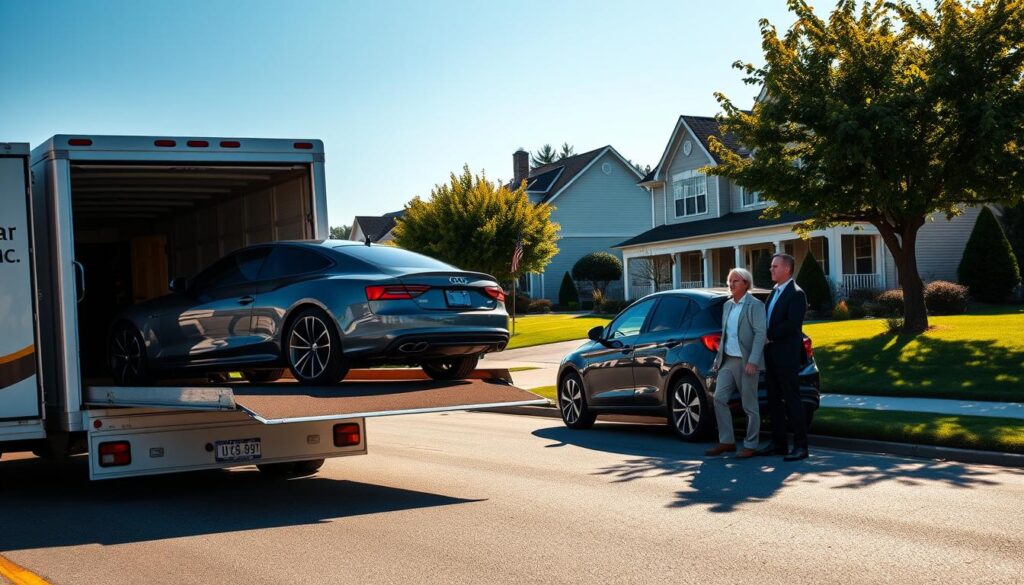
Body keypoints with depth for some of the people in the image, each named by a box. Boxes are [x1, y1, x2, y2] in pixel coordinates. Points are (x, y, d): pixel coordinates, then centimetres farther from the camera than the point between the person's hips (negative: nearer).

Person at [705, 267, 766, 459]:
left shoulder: (755, 305, -7)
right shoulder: (727, 305, 15)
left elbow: (760, 334, -14)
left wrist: (752, 361, -21)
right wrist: (718, 358, 14)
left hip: (746, 362, -7)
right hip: (728, 360, 7)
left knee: (749, 405, 0)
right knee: (719, 398, -1)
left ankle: (750, 446, 8)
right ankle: (726, 441, 8)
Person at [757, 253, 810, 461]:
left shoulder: (796, 294, -11)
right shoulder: (774, 292, 17)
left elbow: (792, 324, -20)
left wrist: (769, 335, -14)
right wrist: (766, 337, 2)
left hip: (787, 356, -9)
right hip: (771, 355, 9)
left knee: (792, 401, -6)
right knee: (774, 400, 11)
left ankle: (800, 446, -2)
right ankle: (778, 443, 18)